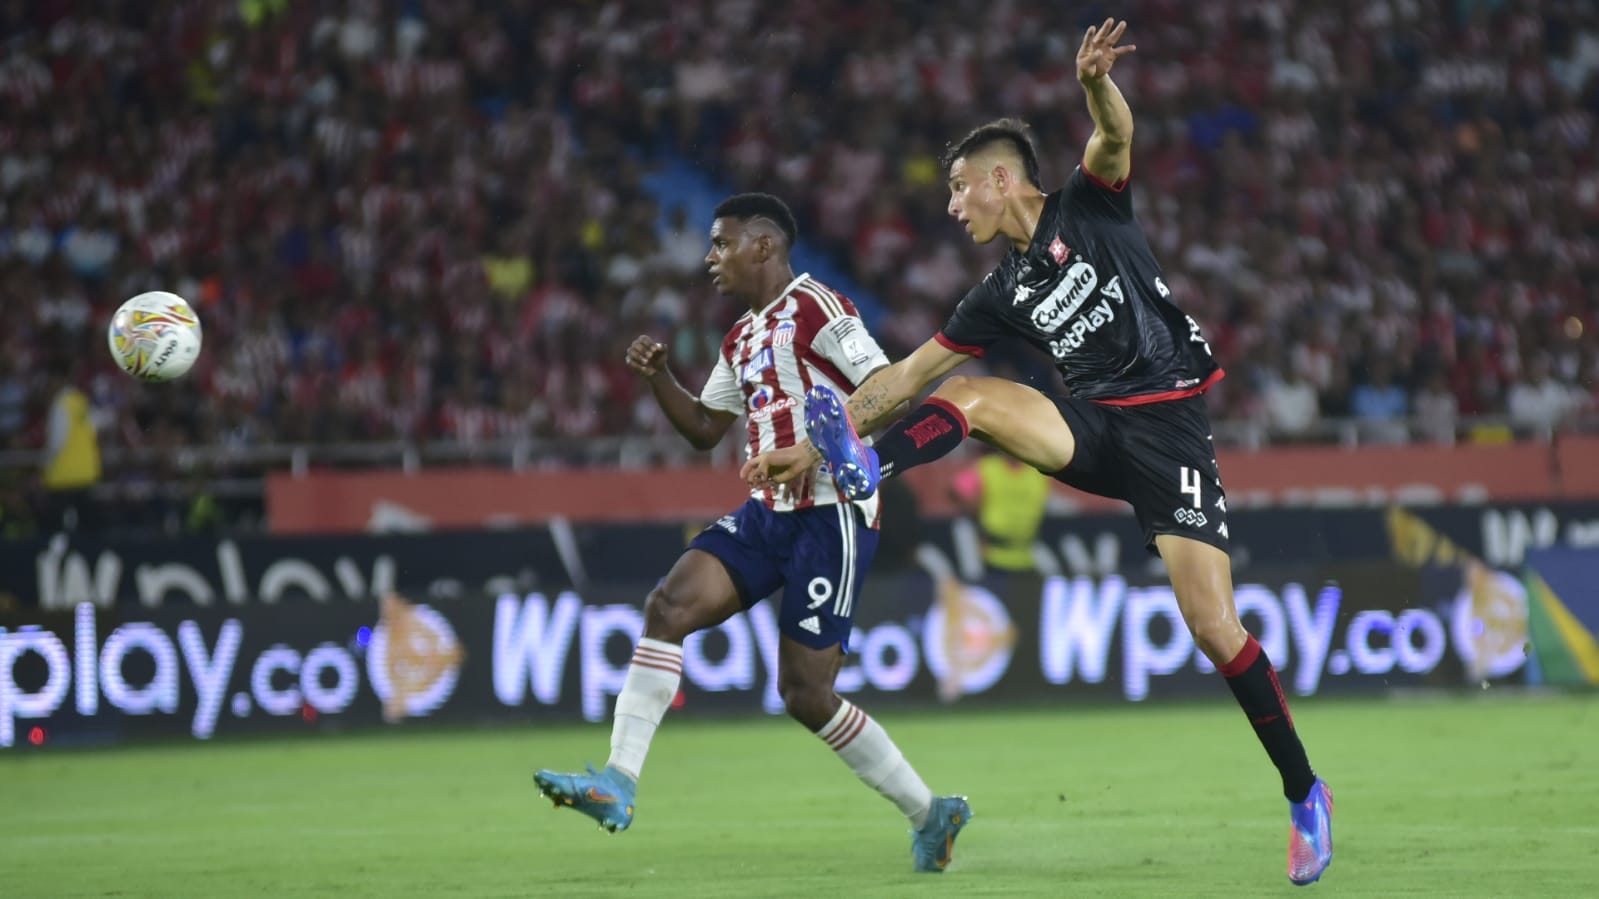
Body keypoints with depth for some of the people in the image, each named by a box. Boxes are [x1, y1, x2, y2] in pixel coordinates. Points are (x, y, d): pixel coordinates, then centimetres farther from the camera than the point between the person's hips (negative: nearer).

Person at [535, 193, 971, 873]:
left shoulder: (814, 309, -10)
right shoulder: (743, 338, 18)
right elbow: (705, 429, 25)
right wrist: (657, 376, 9)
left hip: (831, 516, -8)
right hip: (768, 513, 8)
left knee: (805, 694, -6)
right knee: (668, 606, -12)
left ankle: (929, 813, 10)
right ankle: (618, 785, -16)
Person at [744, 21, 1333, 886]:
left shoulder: (1089, 207, 3)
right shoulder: (1000, 294, 16)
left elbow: (1115, 136, -18)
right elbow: (906, 374, 18)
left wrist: (1095, 83, -41)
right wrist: (811, 446, 13)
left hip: (1166, 422, -5)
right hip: (1093, 429, 5)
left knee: (1214, 627, -15)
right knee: (969, 396, -21)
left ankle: (1303, 794, -2)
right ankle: (859, 467, -50)